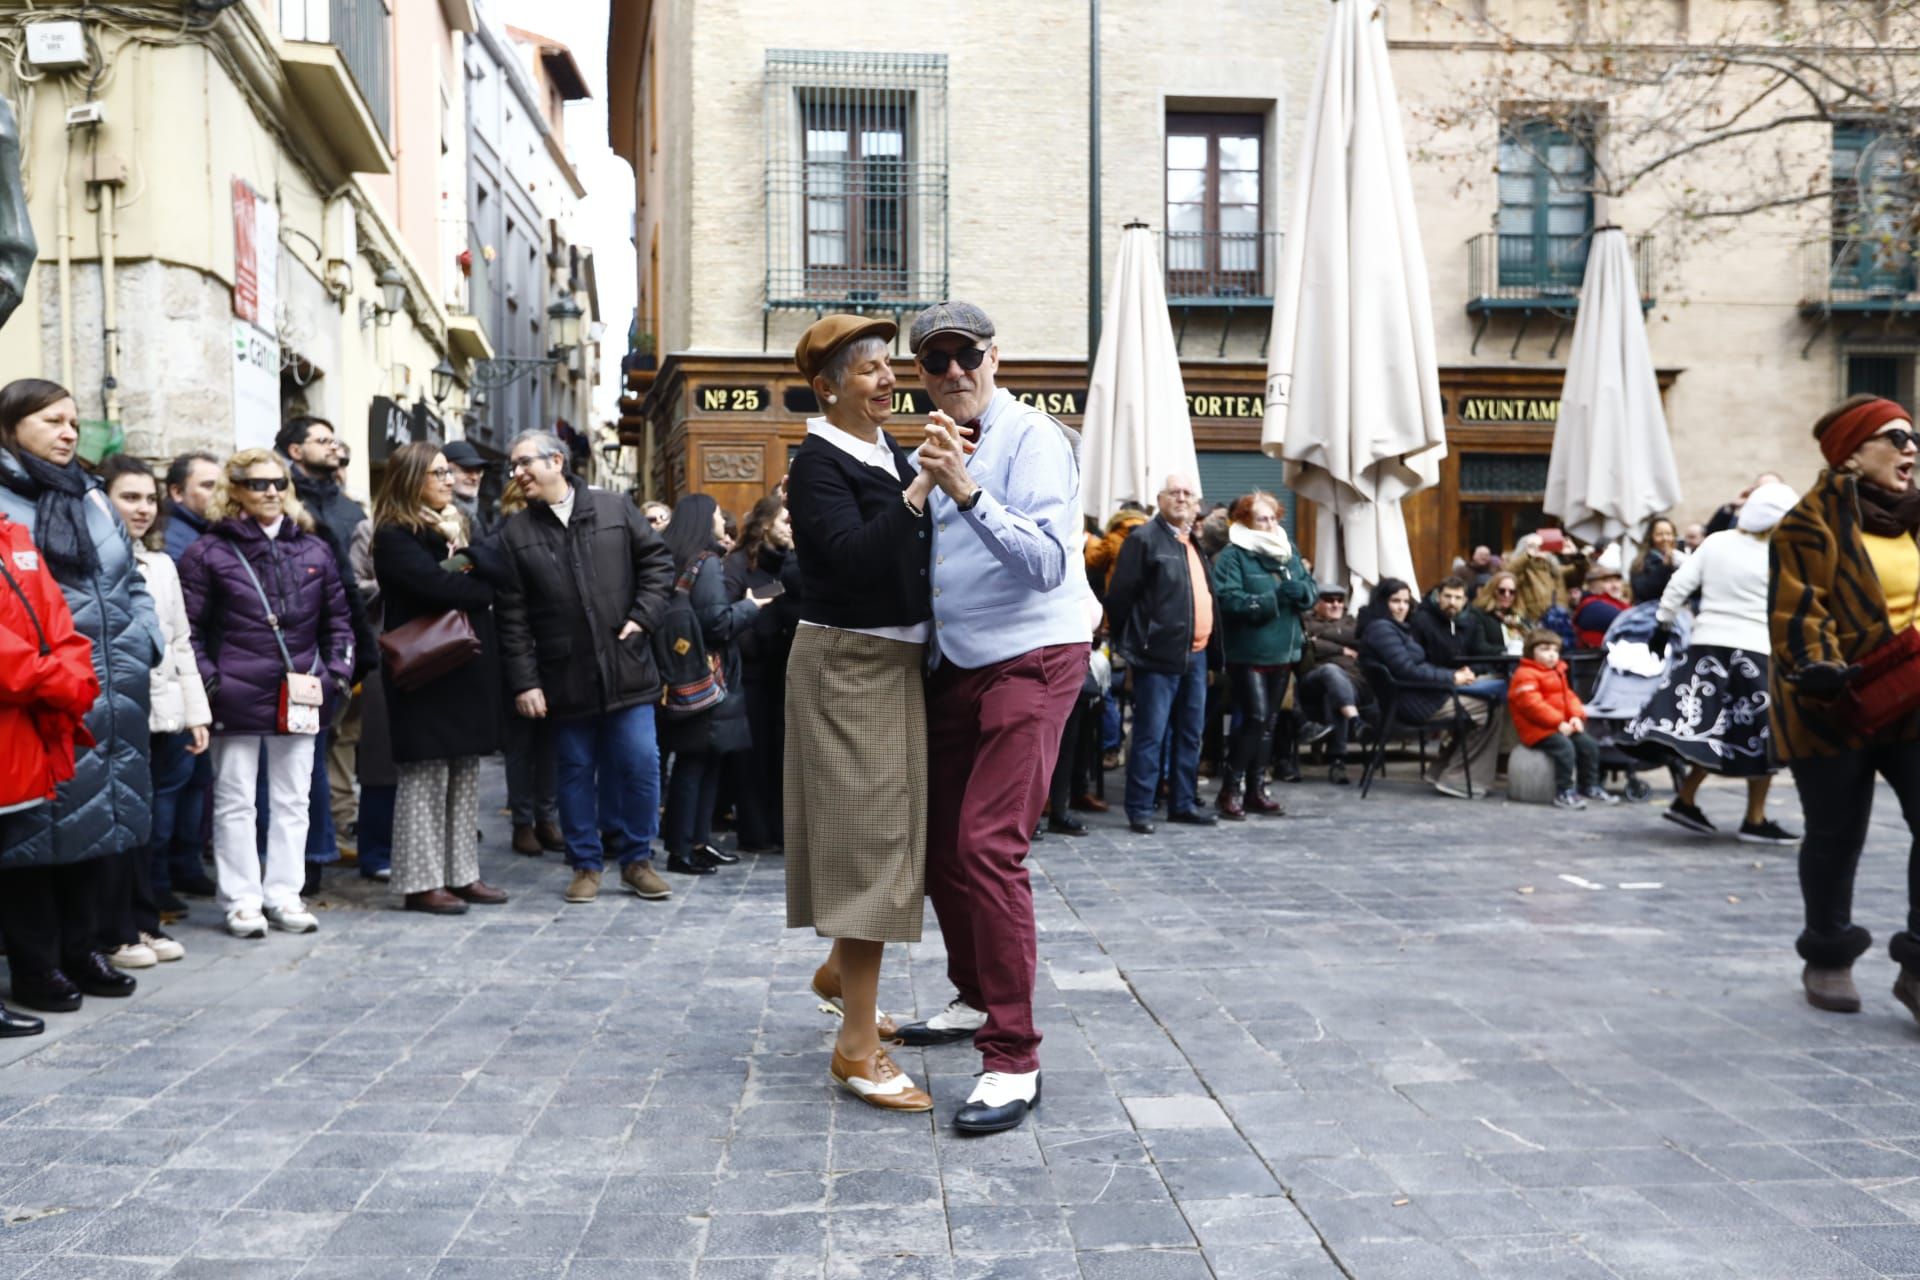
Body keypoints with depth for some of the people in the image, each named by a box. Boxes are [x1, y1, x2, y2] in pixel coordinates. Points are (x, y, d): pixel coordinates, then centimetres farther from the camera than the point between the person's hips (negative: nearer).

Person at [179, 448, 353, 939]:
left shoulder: (314, 549, 9)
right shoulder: (209, 552, -2)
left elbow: (337, 620, 14)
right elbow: (189, 627, -2)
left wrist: (336, 673, 3)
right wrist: (207, 681, -10)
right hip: (236, 697, -3)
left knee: (292, 800, 9)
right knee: (235, 801, 3)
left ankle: (283, 894, 18)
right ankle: (241, 899, 11)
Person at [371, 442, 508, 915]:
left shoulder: (453, 525, 18)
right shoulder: (394, 536, -8)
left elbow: (490, 581, 10)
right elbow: (437, 586, -22)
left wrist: (460, 548, -6)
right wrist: (477, 586, -4)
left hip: (468, 669, 8)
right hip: (424, 674, -8)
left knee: (465, 777, 10)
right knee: (425, 779, -3)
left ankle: (460, 872, 18)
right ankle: (421, 881, 4)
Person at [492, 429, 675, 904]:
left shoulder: (615, 509, 2)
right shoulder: (514, 535, 2)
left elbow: (658, 559, 7)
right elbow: (511, 616, -1)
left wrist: (643, 616, -5)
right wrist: (524, 682, -6)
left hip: (627, 669, 0)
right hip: (565, 677, 0)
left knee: (640, 763, 0)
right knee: (576, 770, 8)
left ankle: (637, 859, 16)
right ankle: (586, 865, 21)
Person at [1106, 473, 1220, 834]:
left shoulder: (1195, 543, 17)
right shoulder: (1144, 538, -7)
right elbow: (1120, 594, -10)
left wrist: (1208, 643, 15)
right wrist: (1129, 645, -7)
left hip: (1195, 654, 8)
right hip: (1159, 655, -8)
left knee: (1190, 733, 13)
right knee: (1150, 735, -4)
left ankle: (1183, 803, 22)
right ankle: (1140, 809, 3)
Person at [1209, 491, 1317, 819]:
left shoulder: (1288, 552, 13)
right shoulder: (1232, 556, -8)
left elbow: (1312, 591, 11)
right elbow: (1227, 598, -21)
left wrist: (1298, 590, -11)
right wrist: (1268, 602, -21)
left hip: (1282, 651, 7)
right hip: (1248, 653, -7)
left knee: (1269, 722, 11)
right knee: (1255, 718, -13)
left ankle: (1256, 789, 20)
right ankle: (1230, 790, -3)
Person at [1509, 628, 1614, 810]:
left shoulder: (1559, 672, 19)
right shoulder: (1525, 675, -14)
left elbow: (1569, 696, 17)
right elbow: (1532, 704, -23)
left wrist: (1577, 716, -4)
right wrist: (1559, 723, -24)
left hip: (1562, 725, 9)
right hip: (1537, 729, -9)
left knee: (1589, 745, -1)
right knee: (1565, 747, -30)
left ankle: (1590, 786, 13)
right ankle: (1564, 793, -25)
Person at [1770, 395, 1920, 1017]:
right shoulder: (1814, 520, -9)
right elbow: (1797, 608, -16)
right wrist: (1819, 668, -29)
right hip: (1833, 708, -5)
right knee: (1836, 836, 7)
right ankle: (1828, 958, 24)